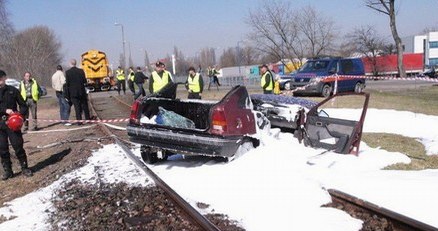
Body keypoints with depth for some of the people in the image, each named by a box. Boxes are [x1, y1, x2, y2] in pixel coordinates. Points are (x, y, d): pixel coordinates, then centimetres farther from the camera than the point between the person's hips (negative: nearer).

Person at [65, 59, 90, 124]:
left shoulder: (67, 72, -7)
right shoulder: (81, 71, -4)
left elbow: (67, 84, -7)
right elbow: (85, 81, -4)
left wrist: (67, 96, -2)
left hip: (73, 93, -1)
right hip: (82, 92, 1)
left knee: (77, 108, 3)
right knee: (85, 106, 13)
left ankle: (79, 121, 3)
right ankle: (88, 119, 18)